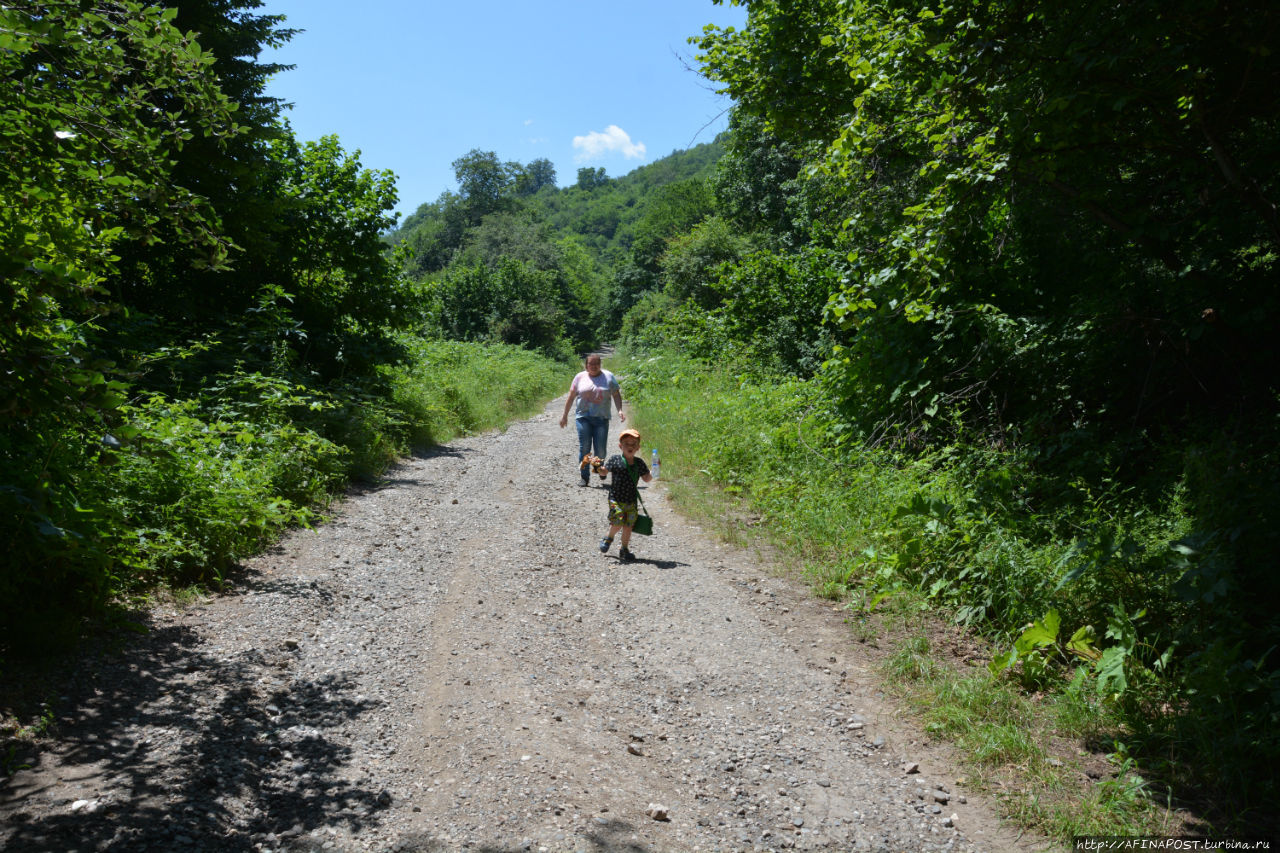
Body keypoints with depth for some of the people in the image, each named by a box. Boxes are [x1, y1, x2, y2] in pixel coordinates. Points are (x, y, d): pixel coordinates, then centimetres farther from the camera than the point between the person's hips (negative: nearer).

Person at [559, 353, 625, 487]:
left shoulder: (608, 377, 8)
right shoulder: (580, 377, 8)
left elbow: (616, 394, 8)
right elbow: (571, 397, 12)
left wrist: (619, 410, -6)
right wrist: (565, 415, 11)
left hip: (601, 418, 0)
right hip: (583, 417, 0)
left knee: (601, 449, -2)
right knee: (584, 448, -7)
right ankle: (585, 477, 1)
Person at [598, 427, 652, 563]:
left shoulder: (639, 463, 4)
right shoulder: (615, 459, -5)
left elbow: (647, 479, 13)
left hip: (632, 501, 3)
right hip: (616, 499, -3)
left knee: (628, 526, 6)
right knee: (618, 522, -14)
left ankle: (624, 549, 23)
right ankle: (609, 538, 17)